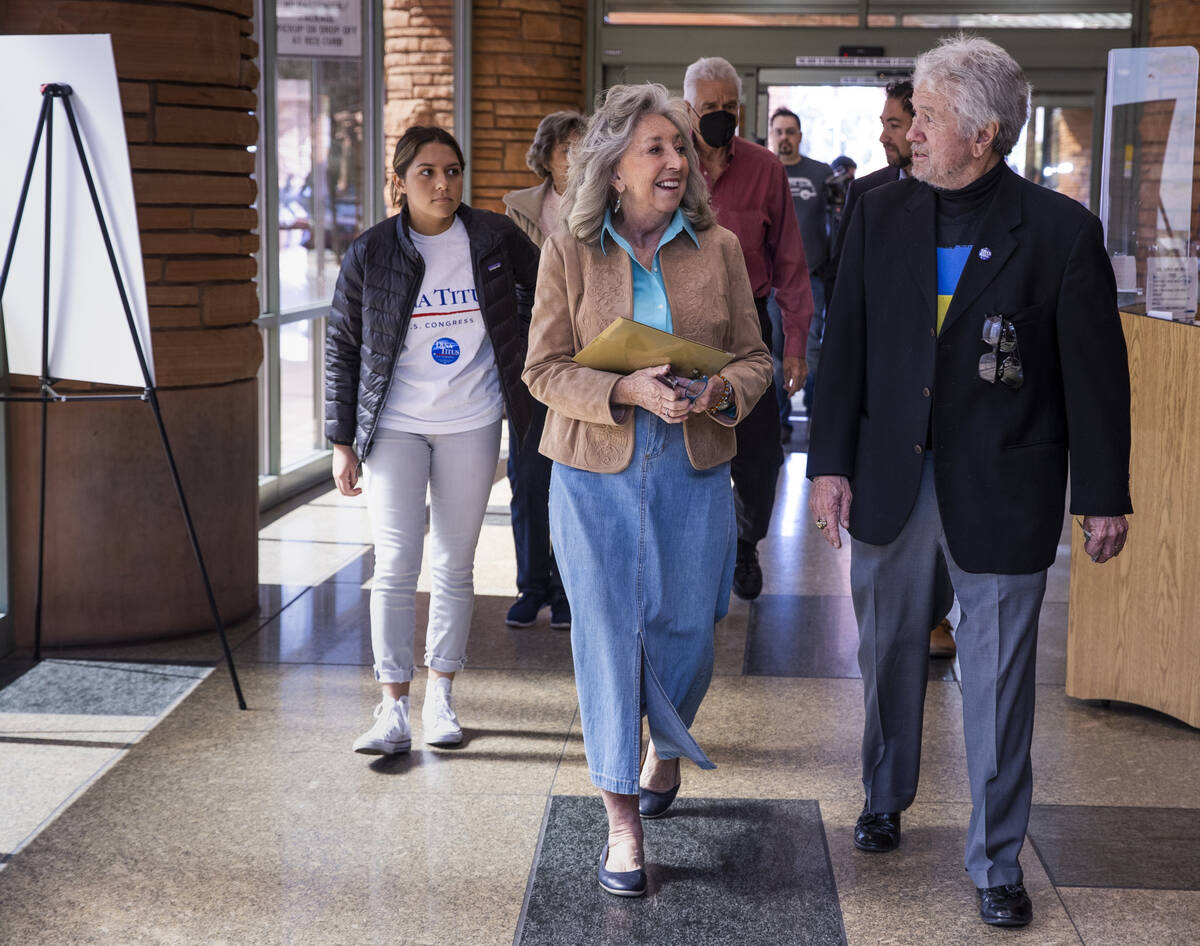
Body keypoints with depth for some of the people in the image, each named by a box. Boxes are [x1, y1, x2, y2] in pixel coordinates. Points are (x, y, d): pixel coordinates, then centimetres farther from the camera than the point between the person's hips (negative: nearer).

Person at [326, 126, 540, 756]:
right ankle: (394, 711, -3)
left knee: (454, 566, 8)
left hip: (471, 425, 1)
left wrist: (521, 352, 8)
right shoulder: (370, 254, -5)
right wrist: (342, 441, -1)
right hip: (394, 426, -1)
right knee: (395, 566, -7)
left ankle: (440, 700, 19)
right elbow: (341, 348, 2)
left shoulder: (494, 239, -2)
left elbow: (542, 290, 18)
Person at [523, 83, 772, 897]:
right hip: (596, 472, -1)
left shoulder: (718, 248, 2)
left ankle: (666, 752, 42)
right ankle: (623, 819, 11)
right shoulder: (569, 253, -2)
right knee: (608, 635, 0)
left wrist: (724, 390, -15)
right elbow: (545, 369, -3)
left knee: (686, 633, 8)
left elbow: (755, 356, 7)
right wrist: (628, 390, -18)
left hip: (693, 470, 2)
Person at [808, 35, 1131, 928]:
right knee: (889, 655, 19)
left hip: (1001, 494, -3)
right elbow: (845, 346, 5)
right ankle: (886, 798, 42)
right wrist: (831, 463, 1)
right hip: (891, 482, 4)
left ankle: (998, 859, 19)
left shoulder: (1061, 231, -9)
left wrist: (1104, 497, -4)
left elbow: (1096, 373, -5)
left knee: (999, 680, 5)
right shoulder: (880, 216, 1)